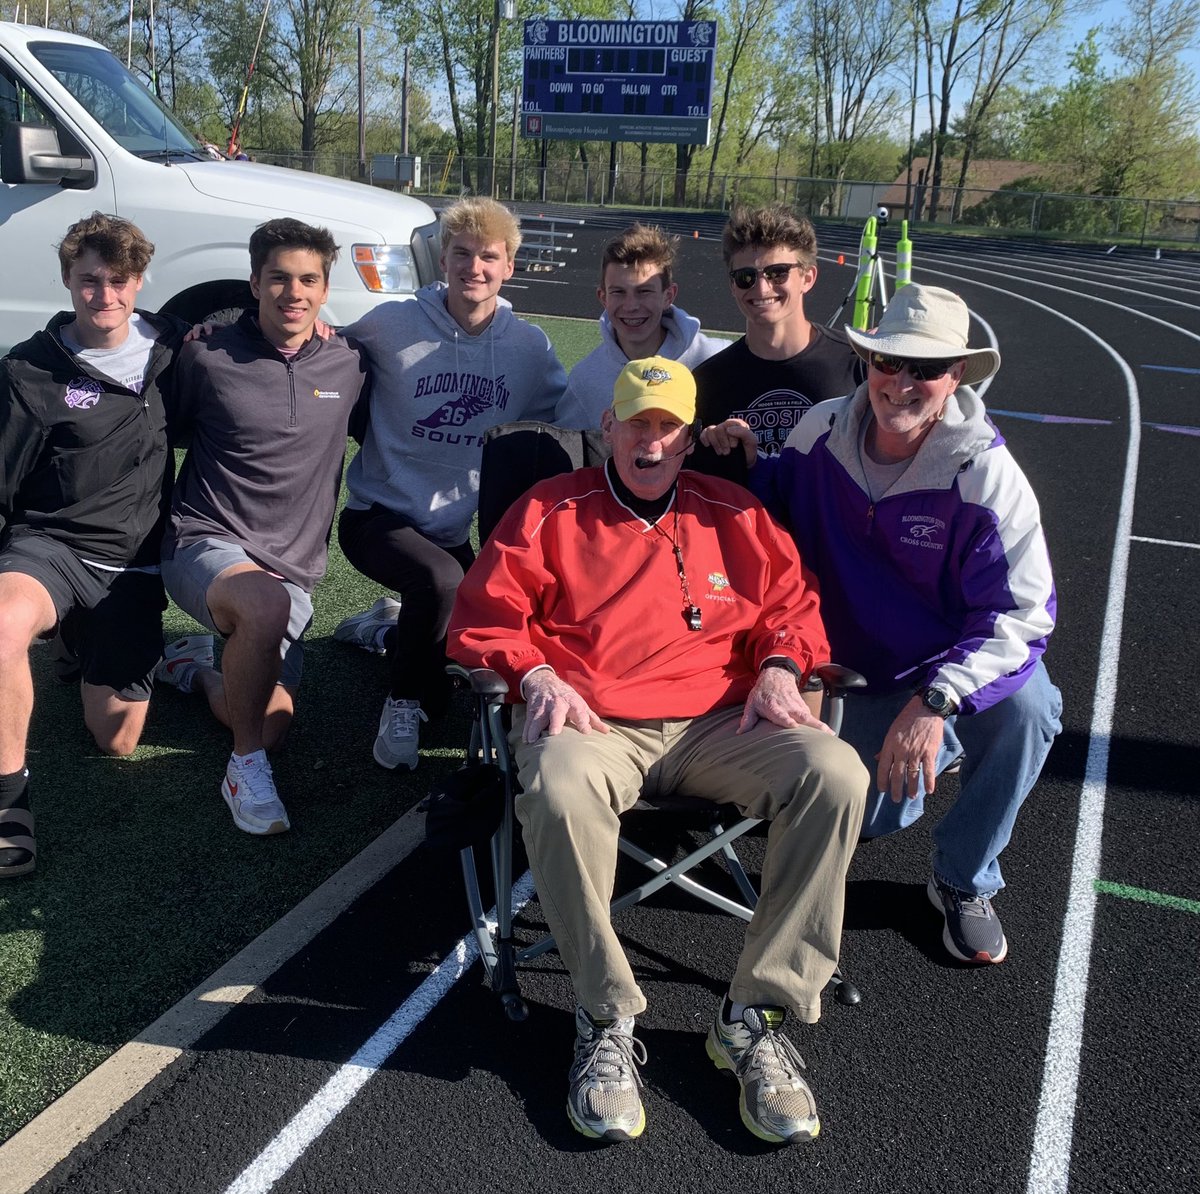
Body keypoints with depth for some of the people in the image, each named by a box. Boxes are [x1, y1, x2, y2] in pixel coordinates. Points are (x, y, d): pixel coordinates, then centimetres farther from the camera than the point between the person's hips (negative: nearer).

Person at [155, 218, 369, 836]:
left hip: (292, 568, 4)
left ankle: (199, 664, 28)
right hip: (206, 542, -4)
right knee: (266, 604, -40)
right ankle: (245, 766, -18)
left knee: (273, 722, -8)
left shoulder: (348, 365, 5)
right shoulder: (207, 358, -1)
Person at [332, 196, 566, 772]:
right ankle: (404, 702, -8)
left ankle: (386, 630, 37)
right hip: (379, 514, -4)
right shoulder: (392, 325, -10)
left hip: (457, 529, 5)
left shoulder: (529, 345, -3)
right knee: (442, 581, -35)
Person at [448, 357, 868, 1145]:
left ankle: (756, 1018, -15)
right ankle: (608, 1021, -17)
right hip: (592, 724, -2)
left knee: (836, 773, -25)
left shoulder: (734, 515, 21)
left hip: (718, 725, 3)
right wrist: (536, 676, -9)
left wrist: (779, 667, 2)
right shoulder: (550, 512, 14)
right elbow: (486, 615, 9)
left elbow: (791, 602, 23)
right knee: (558, 787, -39)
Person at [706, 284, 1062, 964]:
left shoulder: (985, 472, -22)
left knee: (1025, 707, -34)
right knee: (872, 818, -1)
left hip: (960, 662, -3)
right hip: (862, 672, 3)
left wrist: (935, 699, -37)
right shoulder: (822, 433, -10)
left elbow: (1021, 612, -25)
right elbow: (783, 519, 9)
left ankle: (965, 882, -8)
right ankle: (939, 753, 36)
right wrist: (751, 469, -12)